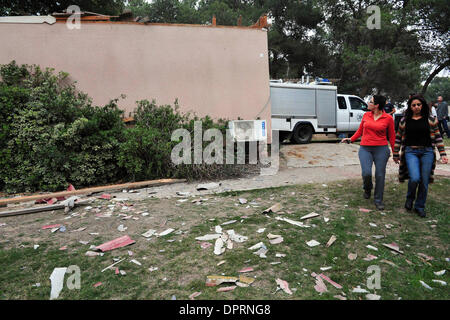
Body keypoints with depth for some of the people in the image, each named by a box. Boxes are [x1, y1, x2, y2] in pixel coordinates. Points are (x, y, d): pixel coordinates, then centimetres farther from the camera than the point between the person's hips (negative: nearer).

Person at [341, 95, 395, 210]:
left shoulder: (388, 118, 0)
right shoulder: (366, 115, 7)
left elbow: (391, 136, 6)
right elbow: (360, 130, 18)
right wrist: (351, 139, 6)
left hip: (381, 149, -1)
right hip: (365, 149, 2)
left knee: (380, 175, 1)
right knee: (366, 173, -14)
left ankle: (378, 200, 18)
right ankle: (367, 189, 21)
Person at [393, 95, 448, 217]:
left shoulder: (431, 119, 6)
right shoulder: (404, 121, 6)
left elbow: (437, 137, 7)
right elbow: (398, 138, 10)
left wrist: (443, 154, 2)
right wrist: (395, 155, 11)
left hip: (427, 152, 1)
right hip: (411, 152, -1)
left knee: (424, 181, 4)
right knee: (415, 178, -18)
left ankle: (420, 206, 22)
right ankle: (410, 198, 13)